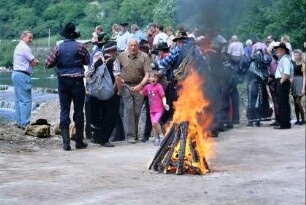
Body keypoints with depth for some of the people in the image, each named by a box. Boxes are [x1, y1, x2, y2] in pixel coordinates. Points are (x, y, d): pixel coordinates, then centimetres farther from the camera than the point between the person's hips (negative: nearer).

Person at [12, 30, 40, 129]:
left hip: (16, 74, 11)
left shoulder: (18, 47, 20)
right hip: (23, 75, -11)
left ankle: (19, 122, 16)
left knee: (18, 99, 12)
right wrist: (36, 61, 10)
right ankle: (25, 123, -12)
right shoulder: (25, 47, -12)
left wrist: (34, 61, 3)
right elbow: (35, 63, -10)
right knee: (26, 100, -10)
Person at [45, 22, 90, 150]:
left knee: (64, 112, 5)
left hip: (63, 81, 2)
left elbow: (47, 64, -2)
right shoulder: (80, 47, -6)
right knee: (78, 112, 7)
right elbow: (87, 61, 6)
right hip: (77, 81, -2)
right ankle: (79, 142, 12)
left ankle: (66, 143, 0)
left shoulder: (58, 48, -2)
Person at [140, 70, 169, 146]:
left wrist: (164, 104, -28)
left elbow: (163, 96, -13)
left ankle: (161, 135, -2)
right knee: (153, 125, 8)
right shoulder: (147, 86, 6)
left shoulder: (159, 86, -10)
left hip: (159, 109, -6)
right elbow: (142, 93, 22)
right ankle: (157, 139, 21)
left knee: (155, 122, -22)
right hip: (152, 109, 6)